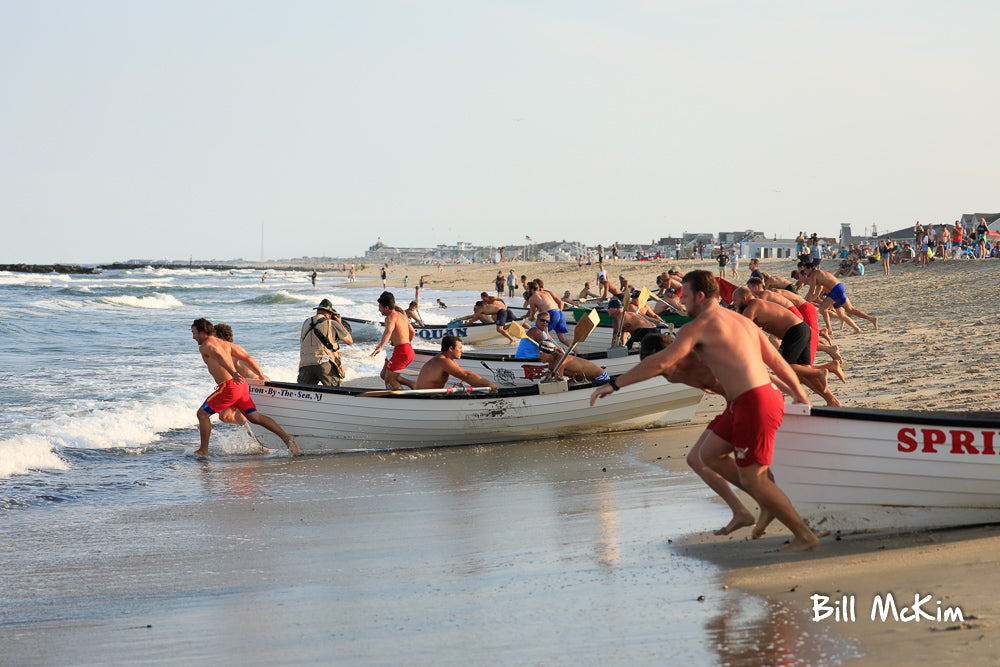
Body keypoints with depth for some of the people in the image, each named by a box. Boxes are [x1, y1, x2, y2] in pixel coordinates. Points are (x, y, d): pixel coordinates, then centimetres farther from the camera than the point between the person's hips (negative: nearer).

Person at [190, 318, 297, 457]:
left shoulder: (205, 346, -4)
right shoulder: (225, 343, 21)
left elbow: (219, 357, -25)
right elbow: (247, 357, 22)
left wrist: (233, 373, -41)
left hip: (229, 386, -8)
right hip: (242, 385, 8)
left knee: (202, 414, 5)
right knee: (255, 417, 9)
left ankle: (203, 450, 8)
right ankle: (286, 437, -2)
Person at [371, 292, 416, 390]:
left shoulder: (391, 317, -12)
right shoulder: (401, 316, 17)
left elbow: (388, 331, -33)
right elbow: (413, 332, 28)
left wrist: (380, 347, -47)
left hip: (401, 352, -9)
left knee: (389, 381, -3)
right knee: (383, 375, 16)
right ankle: (412, 384, 9)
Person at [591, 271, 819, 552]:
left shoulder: (698, 326, -8)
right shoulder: (743, 321, 18)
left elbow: (660, 363, -15)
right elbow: (777, 362, 23)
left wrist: (614, 384, -11)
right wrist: (799, 393, 36)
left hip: (754, 404, -9)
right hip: (768, 393, 9)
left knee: (752, 479, -2)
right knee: (710, 454, 18)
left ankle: (805, 536, 3)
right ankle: (768, 503, 19)